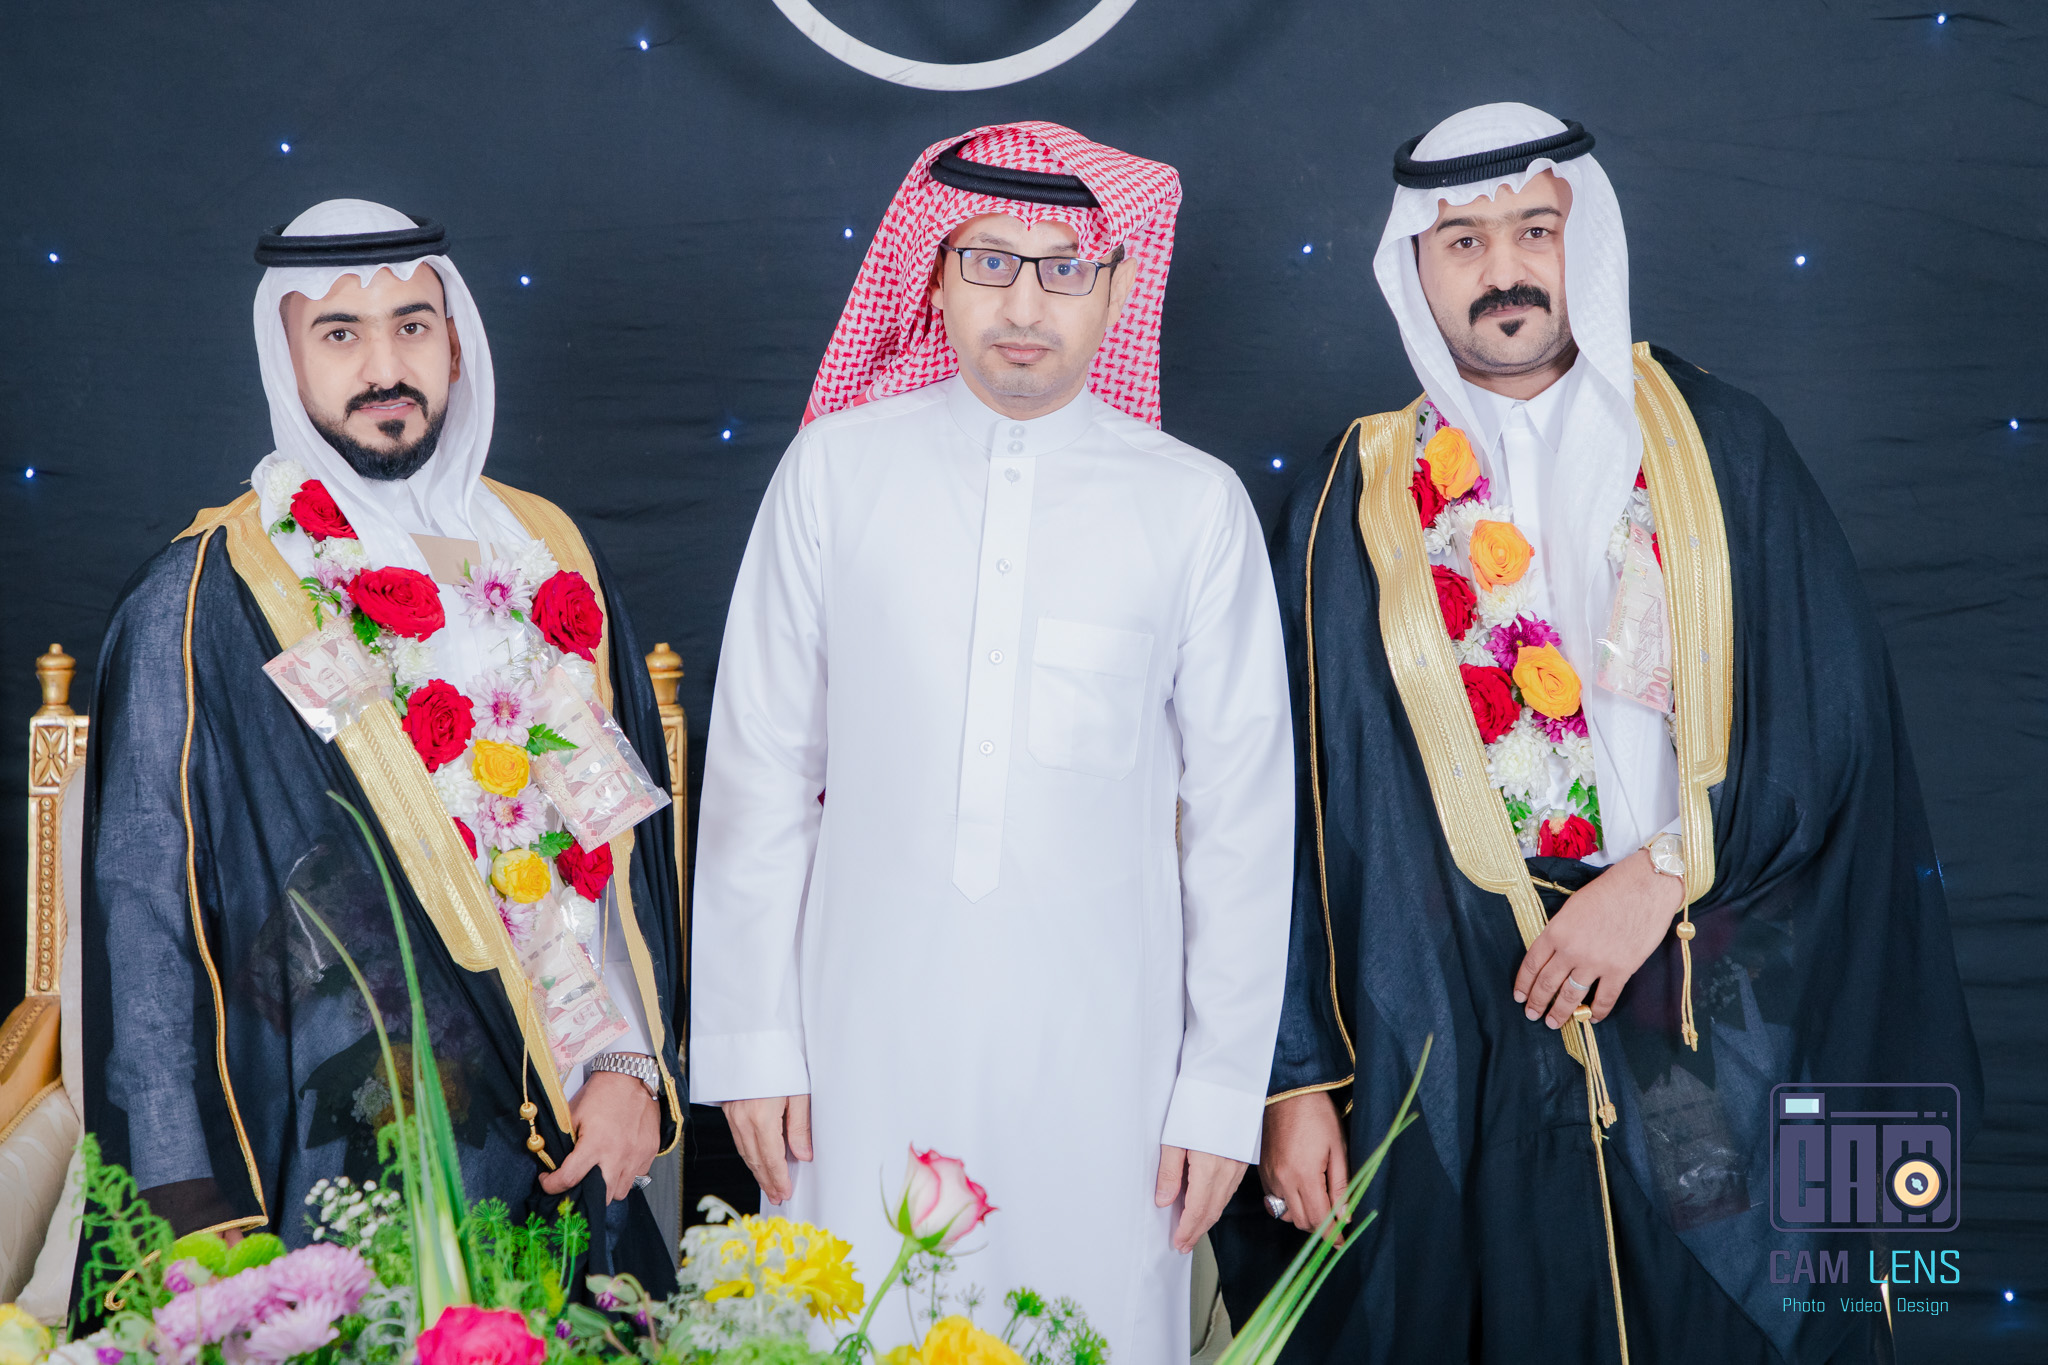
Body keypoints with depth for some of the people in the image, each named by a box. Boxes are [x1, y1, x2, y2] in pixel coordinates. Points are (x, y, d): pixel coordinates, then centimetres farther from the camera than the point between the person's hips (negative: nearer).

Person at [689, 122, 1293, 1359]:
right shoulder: (837, 468, 2)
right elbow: (761, 770, 4)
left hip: (1098, 1043, 0)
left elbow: (1243, 809, 3)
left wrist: (1225, 1084, 2)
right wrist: (752, 1040, 2)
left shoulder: (1196, 505, 0)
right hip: (868, 1035, 1)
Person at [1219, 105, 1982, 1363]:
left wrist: (1662, 877, -11)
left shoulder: (1720, 446, 5)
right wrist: (1300, 1074, -1)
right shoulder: (1359, 502, 4)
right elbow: (1304, 796, 2)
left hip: (1720, 1026, 1)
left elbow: (1835, 711, -1)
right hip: (1459, 1040, 0)